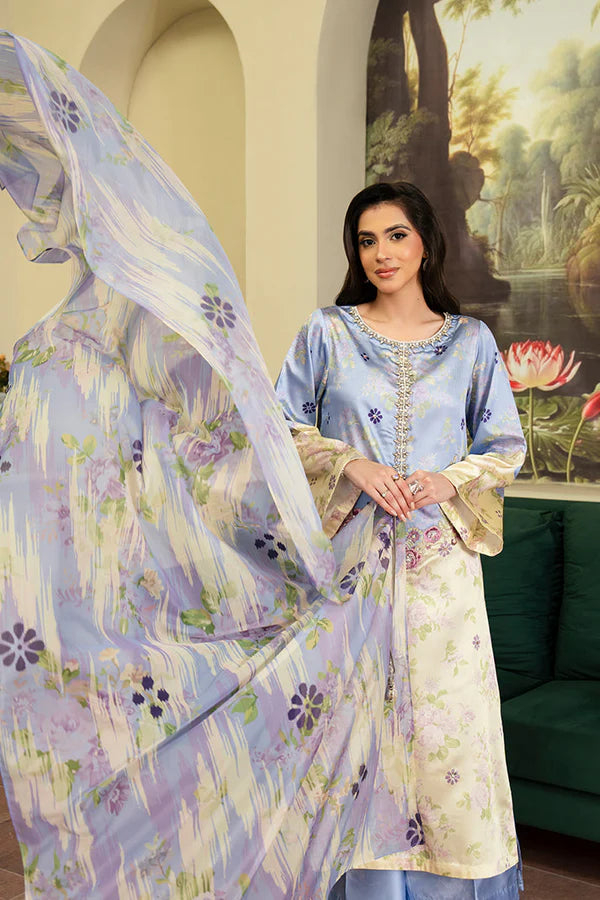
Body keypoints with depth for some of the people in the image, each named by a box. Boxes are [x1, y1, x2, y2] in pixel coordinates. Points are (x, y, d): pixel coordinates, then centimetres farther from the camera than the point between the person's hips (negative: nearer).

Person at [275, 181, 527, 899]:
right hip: (350, 549, 0)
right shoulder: (327, 331, 5)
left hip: (439, 553, 1)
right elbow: (284, 427, 6)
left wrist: (449, 479, -11)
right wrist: (351, 464, -10)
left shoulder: (471, 340, 7)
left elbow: (507, 449, 8)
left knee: (446, 718, 1)